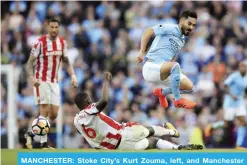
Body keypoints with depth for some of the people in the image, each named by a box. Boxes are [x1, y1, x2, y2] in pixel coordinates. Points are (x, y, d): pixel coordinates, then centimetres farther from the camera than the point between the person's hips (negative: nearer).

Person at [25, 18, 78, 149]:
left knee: (54, 114, 3)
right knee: (45, 111, -12)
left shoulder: (62, 42, 4)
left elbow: (66, 61, 16)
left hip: (54, 82, 6)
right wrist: (32, 78, -25)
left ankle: (32, 134, 19)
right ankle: (43, 142, -4)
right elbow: (30, 62, -10)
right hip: (41, 81, -6)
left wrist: (72, 75, 2)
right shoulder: (40, 42, -12)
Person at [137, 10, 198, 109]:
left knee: (189, 87, 0)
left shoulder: (182, 40, 16)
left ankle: (162, 92, 23)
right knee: (175, 66, -36)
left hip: (162, 73, 9)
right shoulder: (170, 29, -8)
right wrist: (142, 52, -16)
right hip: (150, 67, -9)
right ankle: (177, 100, -22)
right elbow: (147, 32, -13)